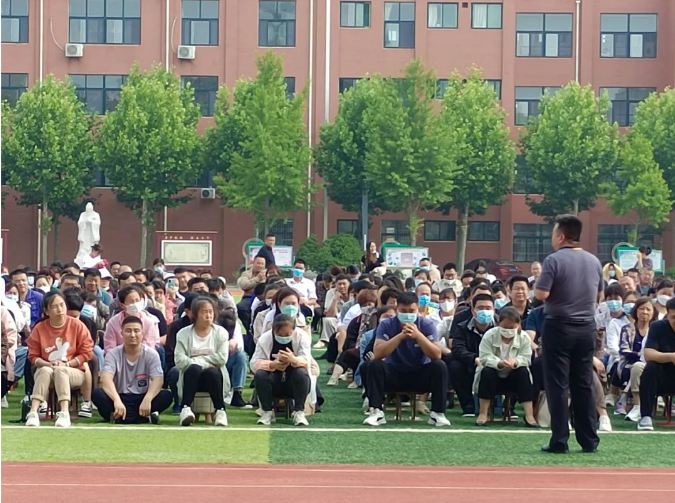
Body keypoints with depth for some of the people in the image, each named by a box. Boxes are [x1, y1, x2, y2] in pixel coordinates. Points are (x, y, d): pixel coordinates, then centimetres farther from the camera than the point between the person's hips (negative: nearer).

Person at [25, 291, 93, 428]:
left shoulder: (77, 325, -4)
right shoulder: (39, 328, 0)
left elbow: (86, 353, -4)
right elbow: (33, 356, 3)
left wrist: (66, 364, -15)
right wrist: (48, 364, -16)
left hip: (74, 372, -1)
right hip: (46, 371, 1)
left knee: (60, 370, -36)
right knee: (46, 370, -35)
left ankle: (64, 414, -49)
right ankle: (33, 413, -47)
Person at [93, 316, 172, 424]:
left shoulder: (151, 354, -4)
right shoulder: (113, 354, -6)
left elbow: (157, 380, -18)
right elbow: (106, 378, -23)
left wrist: (147, 399, -39)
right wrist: (117, 400, -43)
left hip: (141, 399, 0)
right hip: (120, 398, 0)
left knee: (166, 396, -27)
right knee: (97, 394, -29)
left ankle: (120, 417, -27)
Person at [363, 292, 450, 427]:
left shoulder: (427, 325, -10)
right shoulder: (386, 325, -11)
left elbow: (436, 355, -21)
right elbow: (377, 354, -25)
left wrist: (418, 335, -35)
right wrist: (401, 335, -34)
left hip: (420, 375, 0)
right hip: (394, 374, 0)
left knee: (440, 366, -27)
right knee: (375, 365, -28)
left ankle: (437, 413, -19)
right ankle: (376, 412, -23)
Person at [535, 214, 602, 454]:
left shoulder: (554, 260, -13)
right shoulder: (594, 261, 6)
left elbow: (541, 294, -18)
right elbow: (599, 292, 18)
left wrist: (538, 283, 1)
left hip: (559, 327, -5)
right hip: (586, 328, 5)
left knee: (558, 385, 0)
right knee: (584, 385, 10)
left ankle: (559, 441, -1)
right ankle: (589, 440, 11)